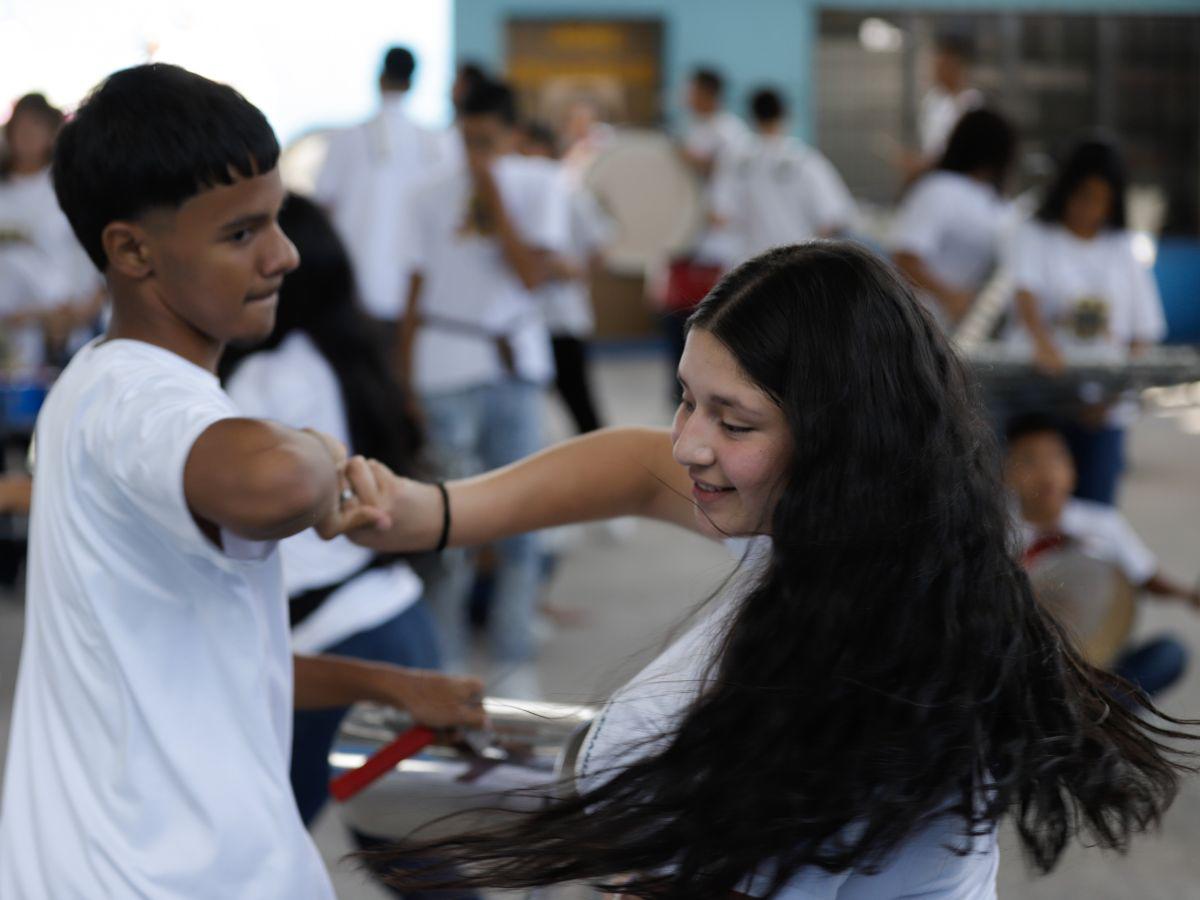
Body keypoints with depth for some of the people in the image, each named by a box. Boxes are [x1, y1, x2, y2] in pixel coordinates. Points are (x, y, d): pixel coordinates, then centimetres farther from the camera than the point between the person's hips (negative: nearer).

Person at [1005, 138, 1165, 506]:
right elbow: (1025, 294, -15)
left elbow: (1143, 333, 10)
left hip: (1103, 409, 3)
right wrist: (1043, 343, -35)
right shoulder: (1035, 237, 4)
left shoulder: (1121, 248, 13)